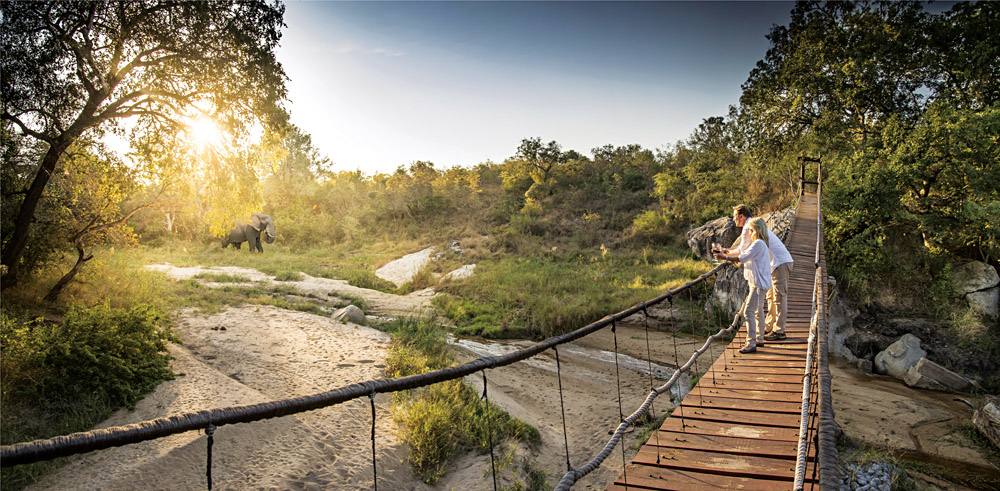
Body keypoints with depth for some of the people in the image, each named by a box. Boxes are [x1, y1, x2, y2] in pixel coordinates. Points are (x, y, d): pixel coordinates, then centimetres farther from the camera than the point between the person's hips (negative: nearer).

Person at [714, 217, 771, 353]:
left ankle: (751, 344, -11)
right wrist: (725, 253, 5)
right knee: (757, 311, 20)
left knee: (748, 311, -12)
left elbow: (743, 258, -21)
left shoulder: (759, 243, -17)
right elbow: (741, 253, 14)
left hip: (758, 283, -11)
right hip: (757, 282, 11)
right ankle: (759, 339, 32)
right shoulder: (755, 243, 16)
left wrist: (725, 257, -16)